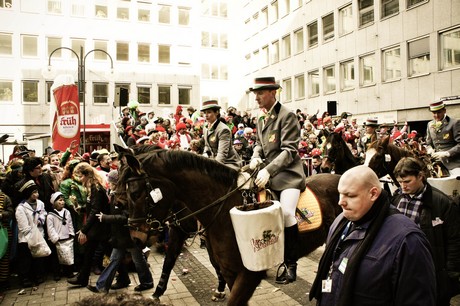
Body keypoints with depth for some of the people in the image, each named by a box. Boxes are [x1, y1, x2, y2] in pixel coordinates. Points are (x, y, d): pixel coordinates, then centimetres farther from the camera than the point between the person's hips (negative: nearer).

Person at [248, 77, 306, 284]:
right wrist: (255, 158, -2)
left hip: (288, 174, -8)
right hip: (267, 173, 8)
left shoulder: (287, 116, -11)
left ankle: (290, 265, -8)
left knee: (286, 212, -26)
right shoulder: (261, 119, 14)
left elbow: (289, 150, -18)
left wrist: (268, 170, -27)